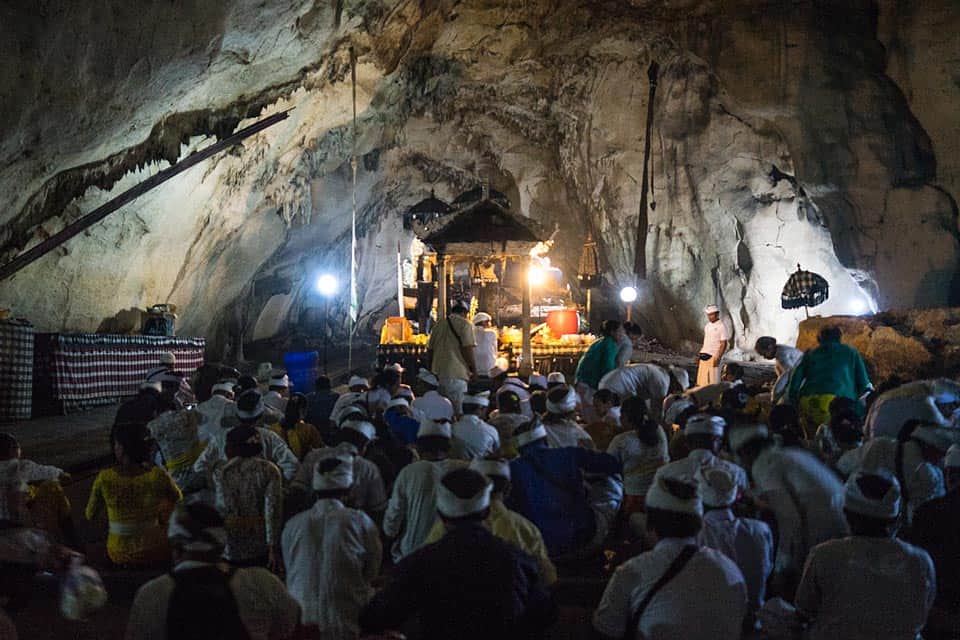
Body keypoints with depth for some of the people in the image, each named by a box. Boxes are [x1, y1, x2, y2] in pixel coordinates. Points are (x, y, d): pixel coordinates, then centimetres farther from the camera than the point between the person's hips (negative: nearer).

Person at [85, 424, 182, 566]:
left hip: (119, 555, 2)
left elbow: (90, 515, -1)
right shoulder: (158, 475, -19)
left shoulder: (104, 478, -17)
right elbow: (178, 499, 4)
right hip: (152, 553, -2)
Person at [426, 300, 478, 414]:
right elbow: (469, 349, -12)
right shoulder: (464, 325, -5)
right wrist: (474, 370, -2)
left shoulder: (438, 325, 15)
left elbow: (429, 350, 19)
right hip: (456, 374, -6)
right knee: (457, 410, -5)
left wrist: (431, 369, 28)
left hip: (437, 373, 7)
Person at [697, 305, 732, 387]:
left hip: (714, 356, -7)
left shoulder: (722, 326, -8)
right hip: (704, 356, 7)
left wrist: (718, 358, -17)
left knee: (713, 381, -7)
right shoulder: (707, 325, 14)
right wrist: (701, 353, 16)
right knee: (702, 381, 6)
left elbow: (724, 344, -12)